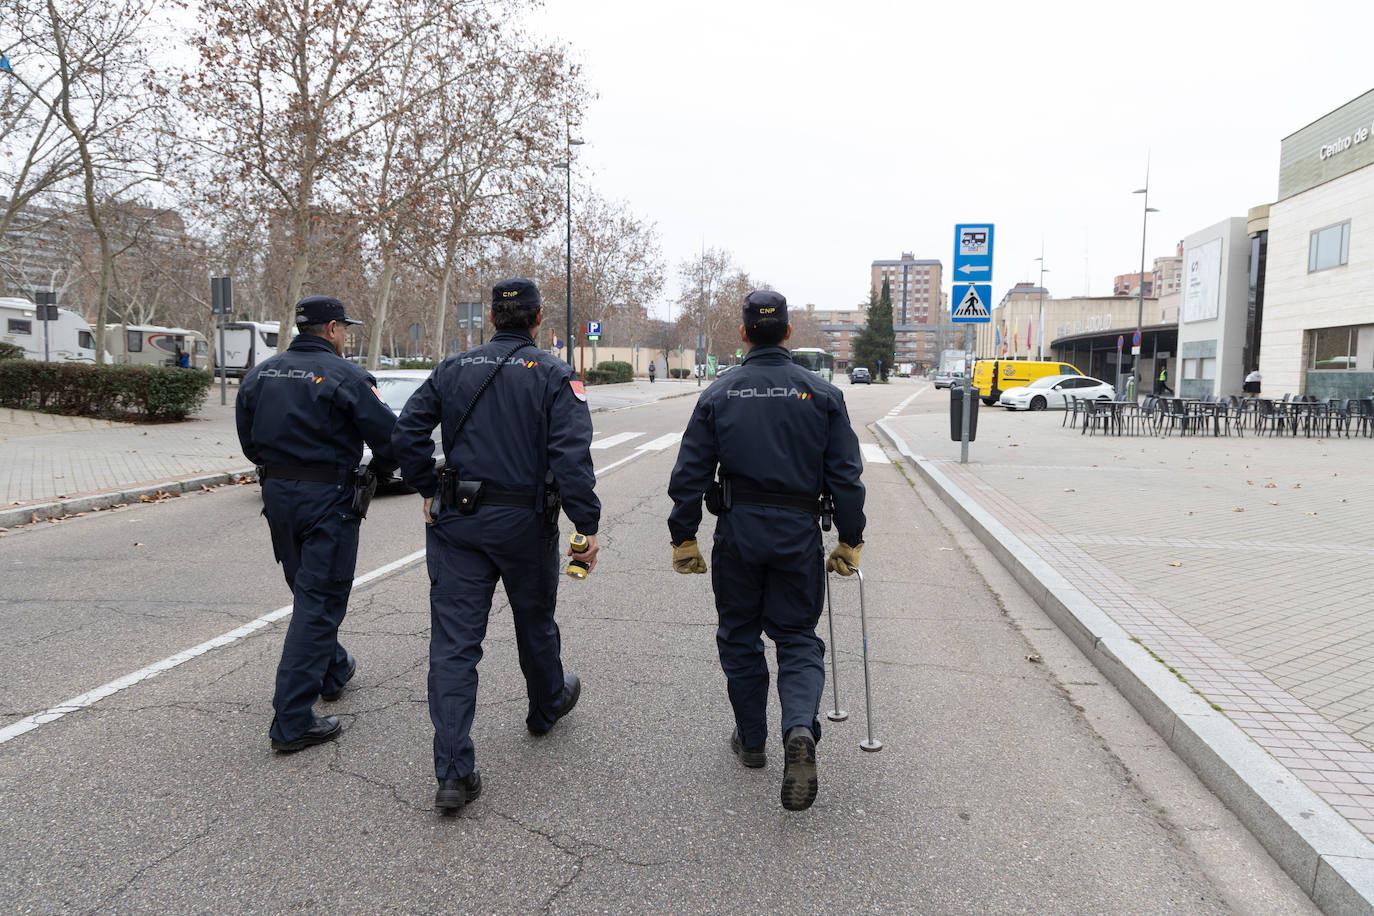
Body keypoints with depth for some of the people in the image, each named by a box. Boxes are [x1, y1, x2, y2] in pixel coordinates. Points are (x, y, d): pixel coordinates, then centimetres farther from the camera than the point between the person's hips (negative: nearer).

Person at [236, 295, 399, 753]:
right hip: (327, 497, -7)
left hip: (276, 493, 7)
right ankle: (293, 722, -2)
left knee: (309, 590, 23)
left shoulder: (261, 373, 7)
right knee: (319, 600, -2)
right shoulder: (345, 376, -14)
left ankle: (333, 670, 43)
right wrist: (375, 471, 4)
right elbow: (389, 438, -15)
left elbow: (248, 439, 13)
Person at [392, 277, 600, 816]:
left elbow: (406, 435, 2)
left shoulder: (453, 369, 5)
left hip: (456, 522, 2)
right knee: (535, 621, 21)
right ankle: (547, 707, 46)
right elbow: (572, 455, -18)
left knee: (453, 642, 2)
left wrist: (429, 491, 13)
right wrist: (588, 526, -15)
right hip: (525, 523, -2)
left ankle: (454, 773, -1)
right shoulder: (553, 375, -6)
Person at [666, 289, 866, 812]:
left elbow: (689, 476, -2)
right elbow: (847, 477, -2)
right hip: (799, 533, 0)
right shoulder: (822, 395, 0)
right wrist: (849, 542, 6)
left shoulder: (718, 396, 0)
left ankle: (752, 740, 26)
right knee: (798, 636, 10)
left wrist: (684, 539, 6)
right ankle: (800, 728, -14)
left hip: (737, 530, 0)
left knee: (740, 635, 16)